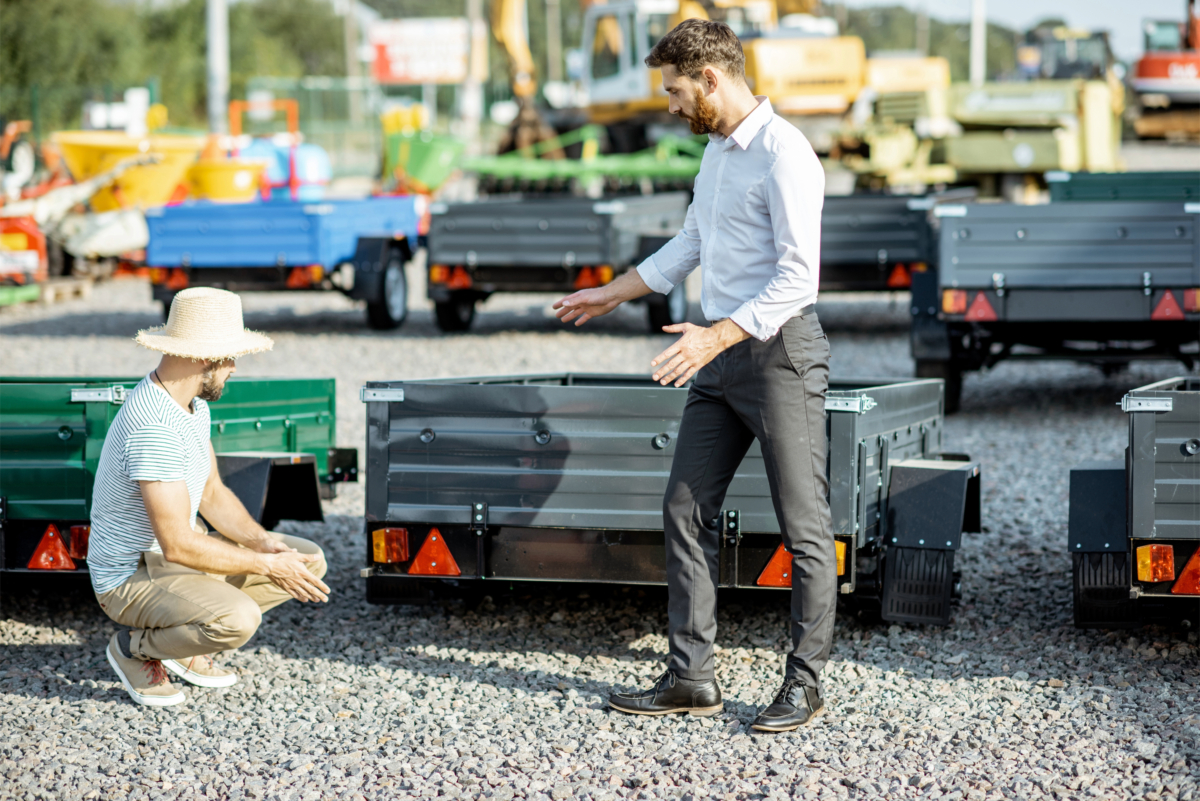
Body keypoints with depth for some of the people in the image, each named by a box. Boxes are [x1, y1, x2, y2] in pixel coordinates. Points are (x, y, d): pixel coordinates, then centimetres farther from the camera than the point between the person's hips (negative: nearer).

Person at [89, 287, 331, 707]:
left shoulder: (193, 404, 3)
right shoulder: (154, 428, -30)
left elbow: (213, 493, 11)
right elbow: (178, 544, -30)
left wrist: (262, 541, -7)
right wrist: (266, 565, -22)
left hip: (180, 552, 10)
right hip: (131, 575, -10)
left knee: (310, 561, 4)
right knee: (238, 618, -35)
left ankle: (181, 644, 10)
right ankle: (135, 647, -5)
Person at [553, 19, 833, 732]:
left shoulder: (784, 154, -15)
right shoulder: (717, 149, 15)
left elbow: (798, 276, -22)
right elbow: (691, 245, 29)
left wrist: (718, 337, -27)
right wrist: (613, 294, 33)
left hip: (780, 350, -10)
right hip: (722, 357, 10)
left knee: (804, 525, -2)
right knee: (686, 510, 7)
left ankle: (806, 684, 5)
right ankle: (691, 678, 11)